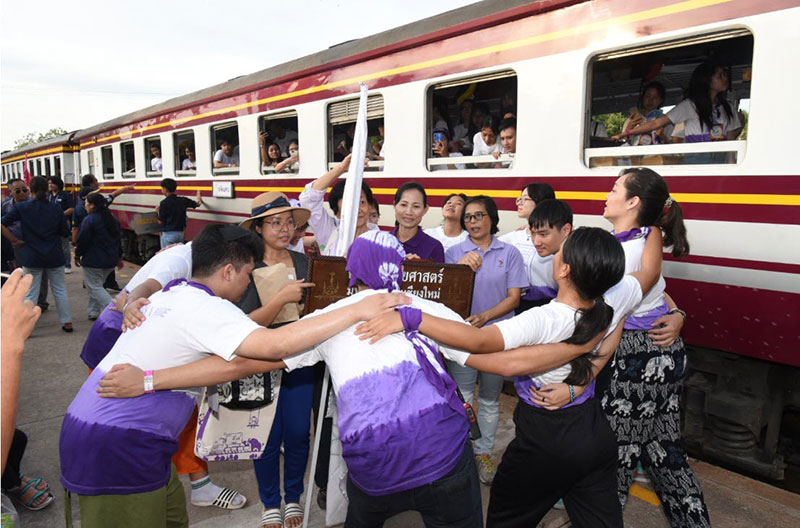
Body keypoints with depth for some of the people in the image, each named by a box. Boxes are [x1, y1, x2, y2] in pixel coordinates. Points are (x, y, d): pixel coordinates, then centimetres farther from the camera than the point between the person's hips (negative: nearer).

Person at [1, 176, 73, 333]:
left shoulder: (21, 208, -5)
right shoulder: (56, 209, -3)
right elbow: (65, 232, 2)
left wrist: (14, 240, -1)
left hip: (31, 257, -1)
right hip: (54, 256, 1)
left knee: (30, 293, 8)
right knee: (60, 290, 12)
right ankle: (67, 322, 17)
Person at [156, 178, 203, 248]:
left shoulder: (164, 203, -12)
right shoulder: (183, 200, 1)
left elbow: (161, 221, -9)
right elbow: (197, 204, 16)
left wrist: (158, 211, 9)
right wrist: (198, 199, 39)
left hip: (168, 234, -5)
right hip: (180, 233, 5)